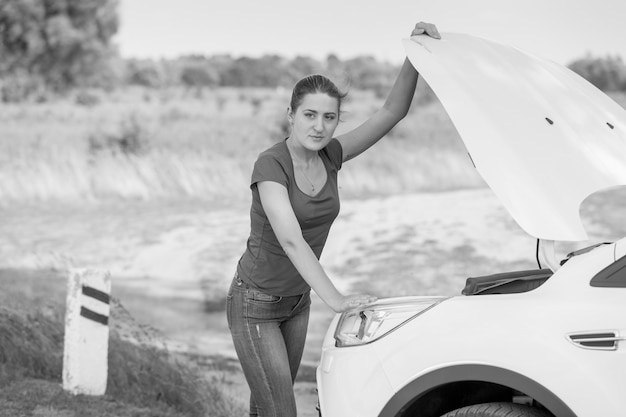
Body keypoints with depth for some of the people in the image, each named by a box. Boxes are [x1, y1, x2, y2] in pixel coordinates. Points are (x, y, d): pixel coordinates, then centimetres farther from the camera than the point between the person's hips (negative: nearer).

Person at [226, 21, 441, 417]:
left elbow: (392, 111, -10)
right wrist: (336, 299, -44)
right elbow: (290, 239, -36)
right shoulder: (270, 165, -24)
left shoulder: (329, 156, -5)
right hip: (254, 304, -7)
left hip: (296, 301, 7)